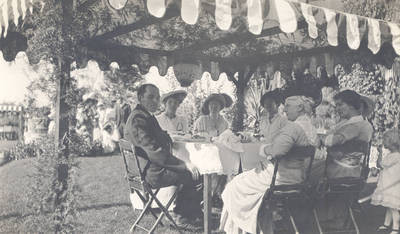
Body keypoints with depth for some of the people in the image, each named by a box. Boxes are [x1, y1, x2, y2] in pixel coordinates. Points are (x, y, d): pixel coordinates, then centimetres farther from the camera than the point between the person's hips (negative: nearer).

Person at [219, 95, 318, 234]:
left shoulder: (293, 127, -23)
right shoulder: (311, 128, 7)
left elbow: (278, 149, -36)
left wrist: (264, 149, -14)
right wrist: (271, 156, 6)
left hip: (282, 177, -9)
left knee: (236, 186, 6)